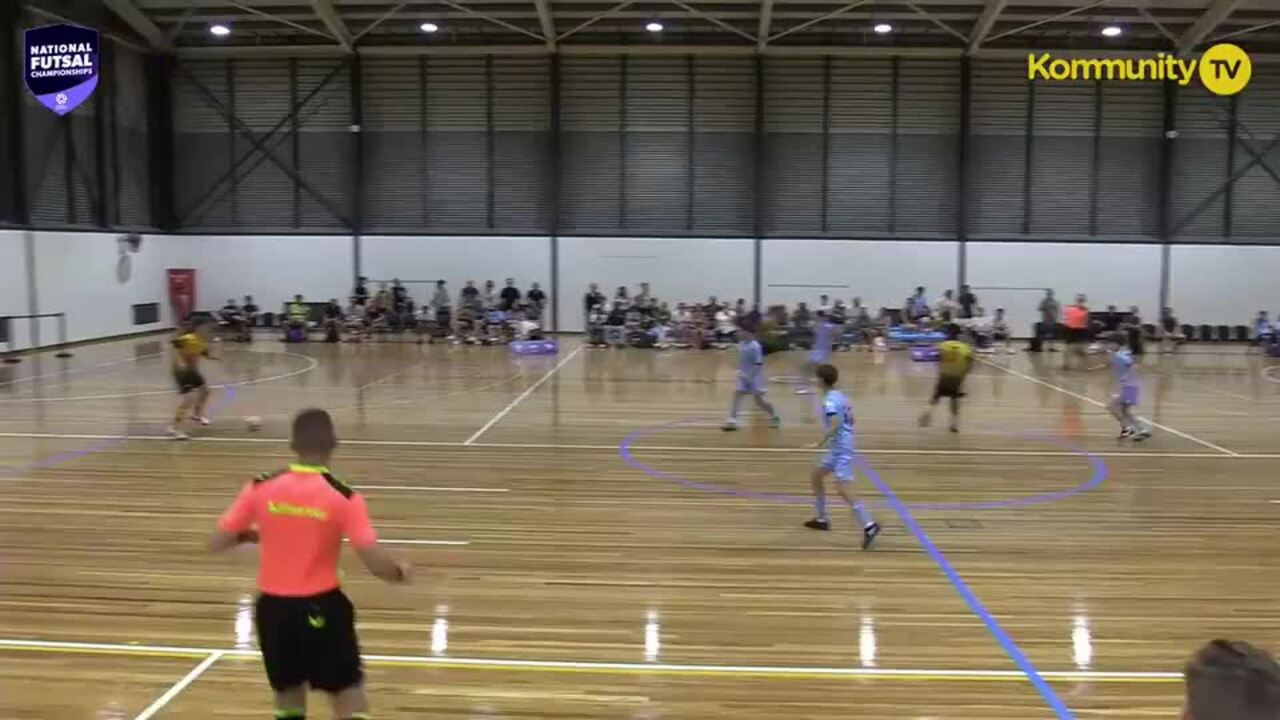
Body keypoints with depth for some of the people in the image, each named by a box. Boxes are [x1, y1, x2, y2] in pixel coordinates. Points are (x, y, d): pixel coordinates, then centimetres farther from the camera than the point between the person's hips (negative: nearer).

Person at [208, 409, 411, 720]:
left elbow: (217, 543, -1)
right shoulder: (344, 497, -14)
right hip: (320, 607, -3)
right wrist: (400, 572, 2)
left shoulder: (261, 488, -6)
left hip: (273, 607, 3)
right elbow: (376, 562, -19)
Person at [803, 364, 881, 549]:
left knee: (842, 490, -15)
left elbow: (835, 425, -28)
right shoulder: (840, 396, 12)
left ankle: (869, 525, -20)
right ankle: (821, 519, 27)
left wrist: (820, 443, -25)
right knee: (815, 476, 20)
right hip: (838, 448, 10)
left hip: (841, 449, -10)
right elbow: (849, 420, 18)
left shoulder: (830, 401, -17)